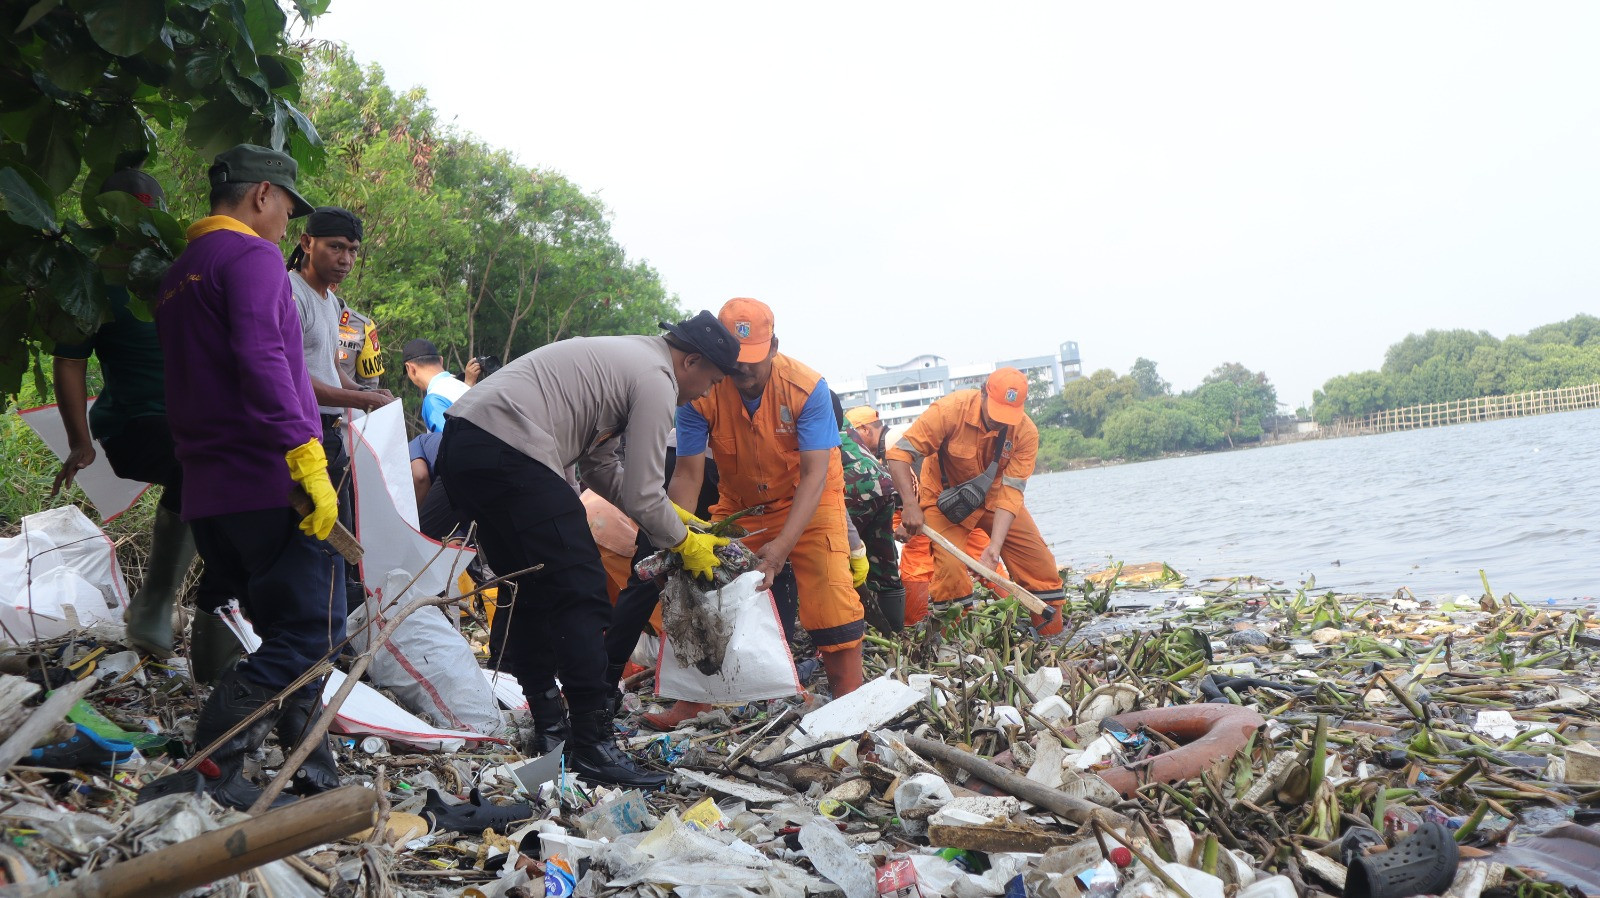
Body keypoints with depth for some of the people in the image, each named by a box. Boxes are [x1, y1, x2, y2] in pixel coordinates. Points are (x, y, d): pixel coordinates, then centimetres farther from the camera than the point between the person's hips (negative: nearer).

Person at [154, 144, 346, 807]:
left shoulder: (177, 275, 22)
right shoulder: (252, 256, -7)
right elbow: (261, 358, -22)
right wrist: (308, 460, -25)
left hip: (207, 496, 9)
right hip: (269, 484, -9)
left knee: (288, 630, 14)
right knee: (317, 629, -7)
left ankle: (309, 770, 14)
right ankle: (210, 770, -11)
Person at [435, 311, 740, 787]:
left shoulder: (622, 358, 26)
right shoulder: (656, 378, -4)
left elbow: (601, 469, 30)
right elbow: (641, 497, -5)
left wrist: (670, 513, 30)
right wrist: (684, 542, 12)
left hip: (460, 440, 11)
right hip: (508, 450, -11)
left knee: (529, 589, 19)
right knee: (581, 595, -7)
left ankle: (549, 725, 28)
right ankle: (593, 745, -7)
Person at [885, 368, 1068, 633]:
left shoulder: (1026, 432, -21)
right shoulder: (949, 410, -29)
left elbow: (1010, 490, -24)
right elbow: (900, 453, -27)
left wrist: (995, 545, -34)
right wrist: (910, 504, -37)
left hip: (993, 498, 3)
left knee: (1038, 559, -4)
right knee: (950, 565, -19)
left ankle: (1054, 631, 12)